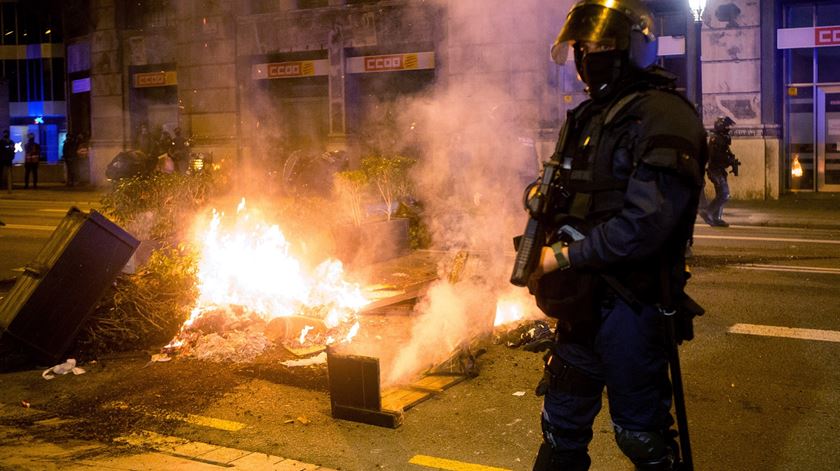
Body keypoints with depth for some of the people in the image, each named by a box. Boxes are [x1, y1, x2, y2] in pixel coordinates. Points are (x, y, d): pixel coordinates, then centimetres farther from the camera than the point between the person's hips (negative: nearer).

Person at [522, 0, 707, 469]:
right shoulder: (589, 115, 12)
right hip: (582, 301, 8)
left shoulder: (662, 116, -15)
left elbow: (646, 223, -24)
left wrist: (567, 256, -18)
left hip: (631, 303, -8)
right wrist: (541, 194, -1)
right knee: (563, 422, 20)